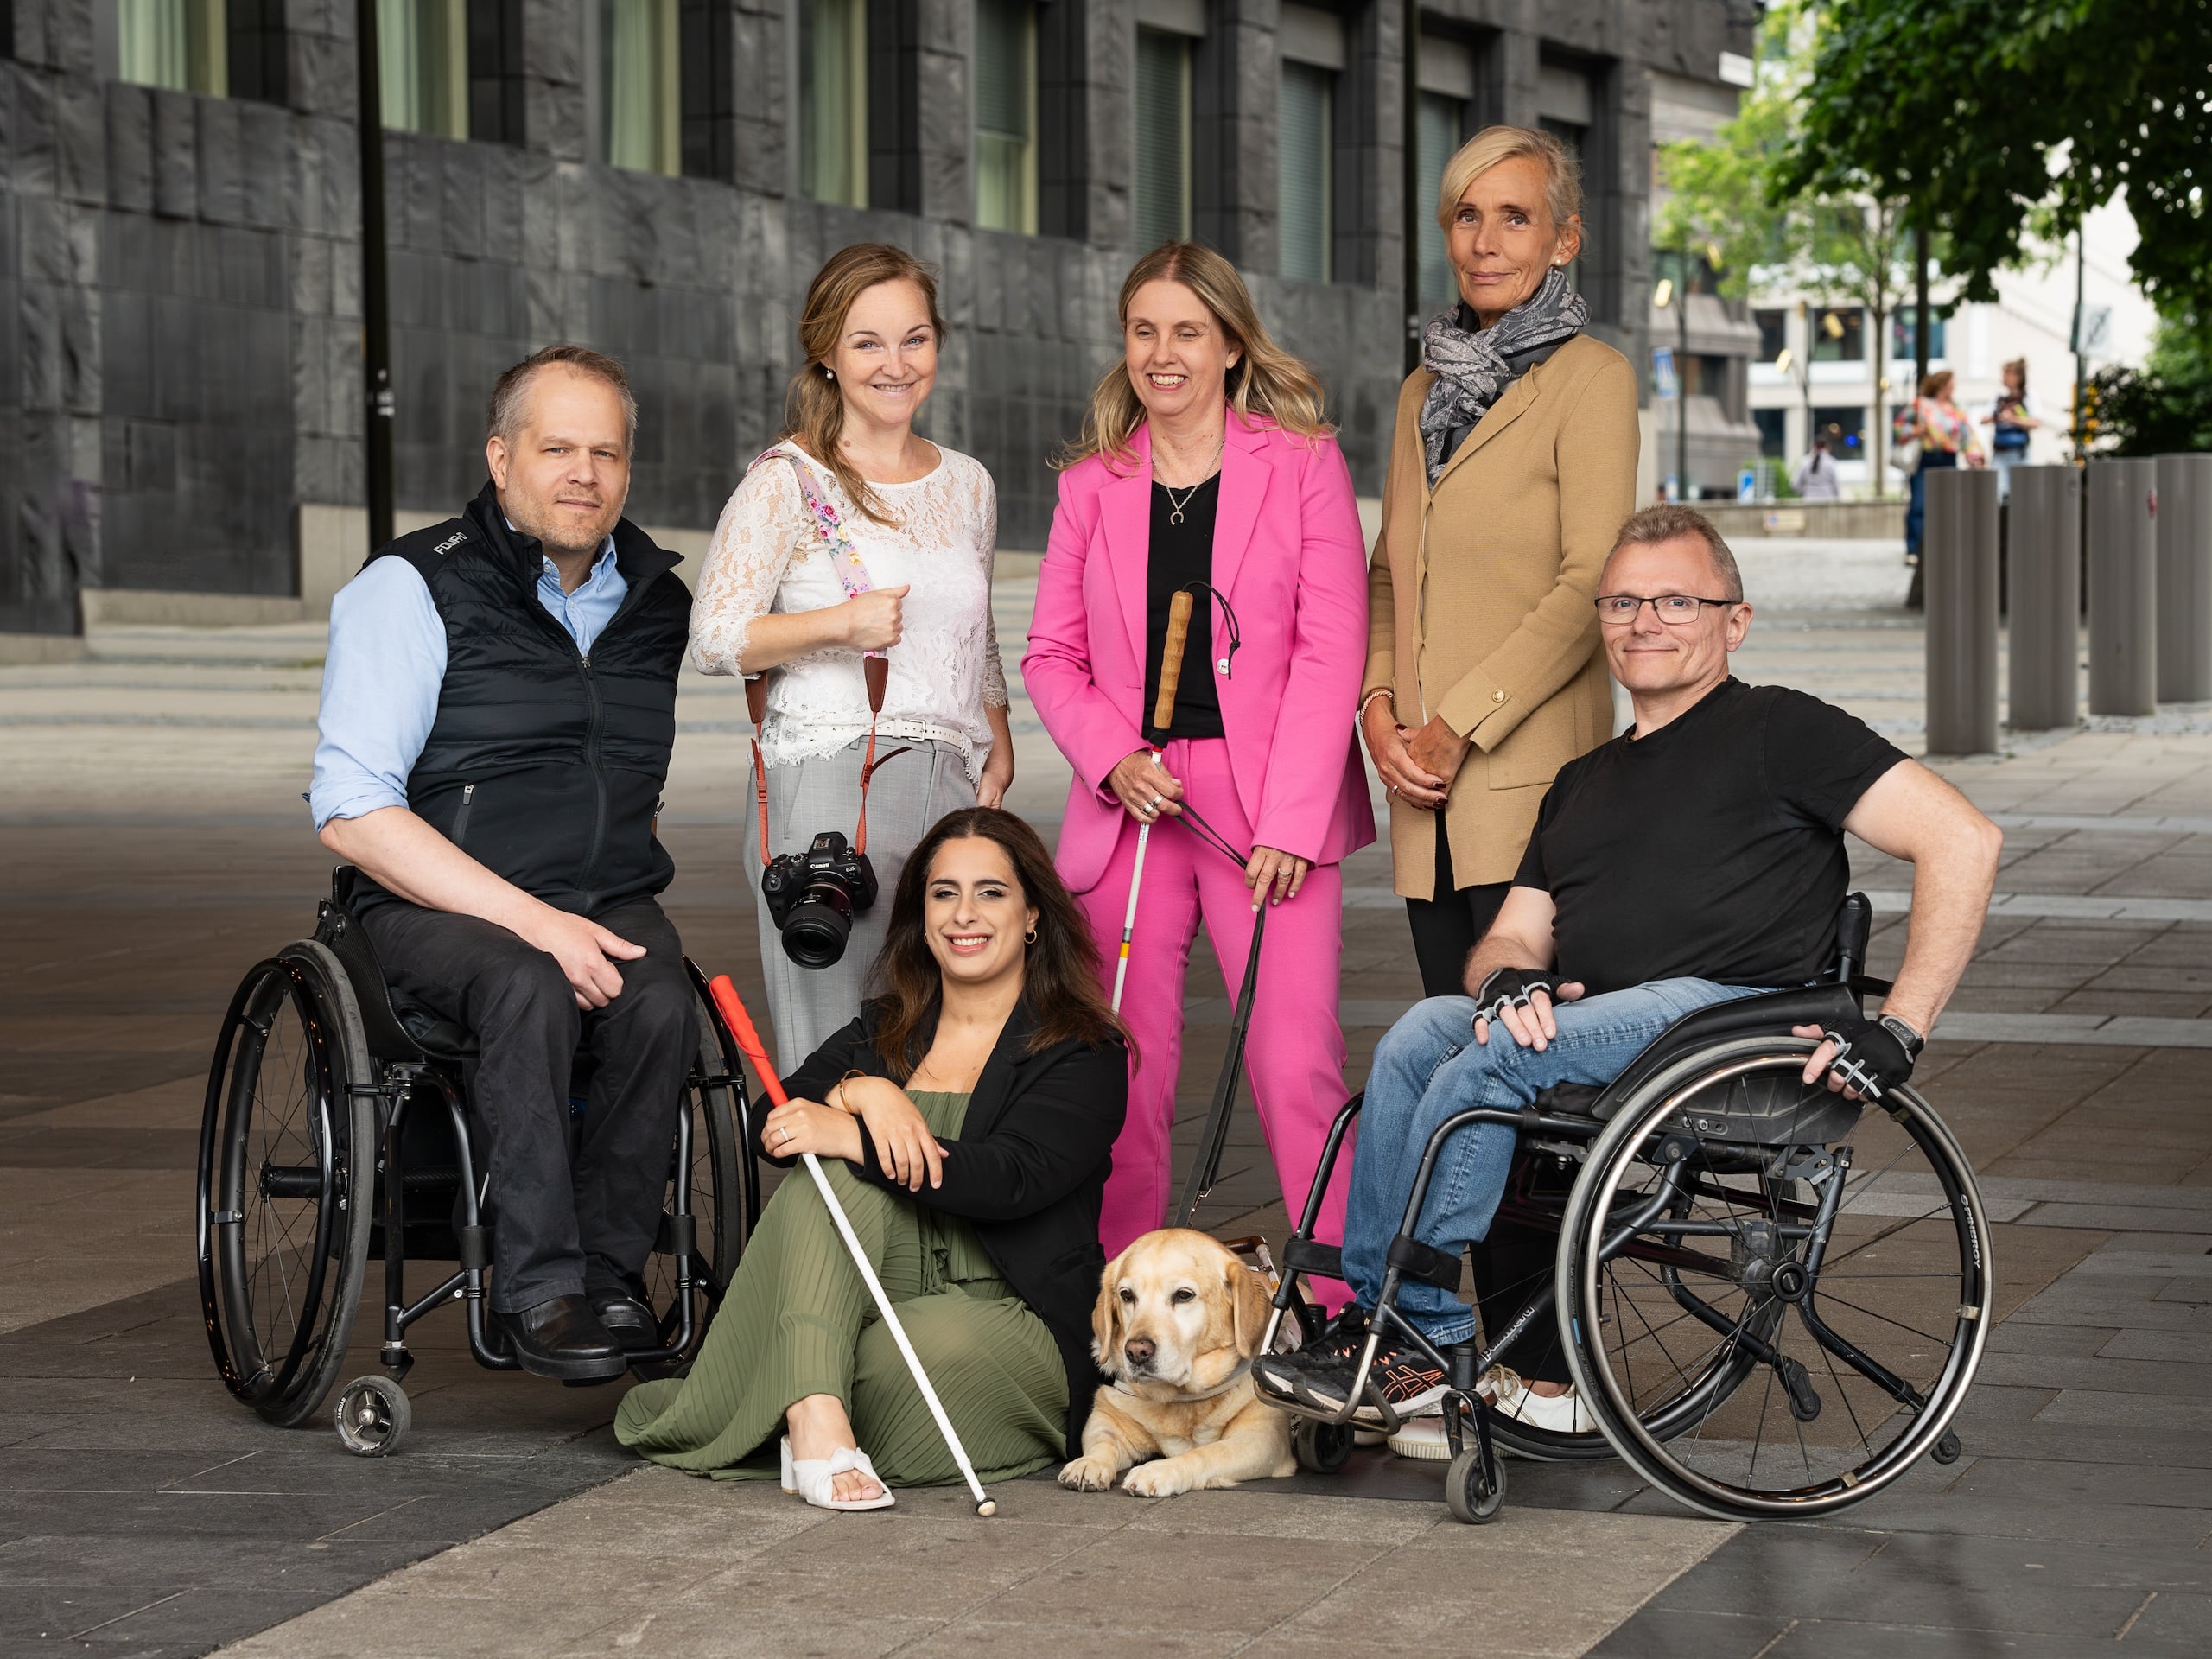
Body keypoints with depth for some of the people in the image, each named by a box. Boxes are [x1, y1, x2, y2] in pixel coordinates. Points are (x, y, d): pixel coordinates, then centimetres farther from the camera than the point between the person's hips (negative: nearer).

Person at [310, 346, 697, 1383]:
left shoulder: (656, 600, 13)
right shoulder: (412, 588, -5)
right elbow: (353, 812, -13)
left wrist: (604, 915, 8)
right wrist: (533, 920, -21)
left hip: (608, 903, 4)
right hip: (434, 907, -4)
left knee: (661, 1003, -29)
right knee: (531, 991, -36)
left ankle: (606, 1271, -18)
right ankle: (539, 1287, -30)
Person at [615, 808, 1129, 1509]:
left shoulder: (1083, 1053, 2)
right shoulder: (882, 1032, 19)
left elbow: (1011, 1179, -16)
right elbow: (774, 1128, 2)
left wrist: (853, 1140, -23)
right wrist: (861, 1091, -19)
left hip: (1013, 1320, -4)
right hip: (863, 1308, 4)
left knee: (943, 1346, -40)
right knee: (836, 1175, -26)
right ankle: (816, 1417, -42)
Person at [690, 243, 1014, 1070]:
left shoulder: (967, 484, 17)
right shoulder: (787, 482, 0)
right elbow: (714, 637, -5)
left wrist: (999, 752, 14)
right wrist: (840, 622, -16)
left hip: (951, 786, 5)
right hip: (827, 788, -5)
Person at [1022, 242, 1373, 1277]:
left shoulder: (1303, 464, 3)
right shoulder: (1092, 484, 13)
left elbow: (1330, 650, -3)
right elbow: (1051, 656, 14)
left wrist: (1287, 821, -11)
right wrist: (1114, 758, -6)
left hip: (1269, 803, -3)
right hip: (1132, 805, 3)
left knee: (1297, 1065, -12)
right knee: (1124, 1072, 1)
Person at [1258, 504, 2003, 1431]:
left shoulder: (1775, 730, 6)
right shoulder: (1584, 782, 29)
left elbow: (1962, 840, -5)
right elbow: (1514, 934, 21)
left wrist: (1898, 1032, -12)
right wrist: (1507, 979, -6)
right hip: (1587, 1028, 7)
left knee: (1493, 1059, -27)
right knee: (1424, 1031, -20)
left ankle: (1420, 1337, -23)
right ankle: (1369, 1314, -24)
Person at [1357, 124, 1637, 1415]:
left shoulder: (1589, 378, -4)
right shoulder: (1431, 382, 18)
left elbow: (1591, 584, -12)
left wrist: (1461, 721, -14)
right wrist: (1380, 702, 4)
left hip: (1531, 771, -7)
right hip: (1433, 784, 7)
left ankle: (1544, 1367, -6)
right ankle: (1498, 1346, 9)